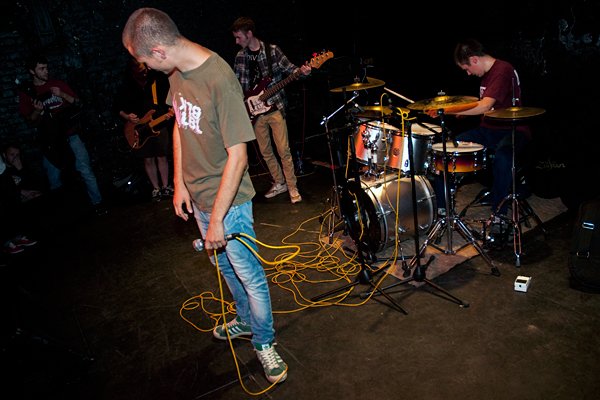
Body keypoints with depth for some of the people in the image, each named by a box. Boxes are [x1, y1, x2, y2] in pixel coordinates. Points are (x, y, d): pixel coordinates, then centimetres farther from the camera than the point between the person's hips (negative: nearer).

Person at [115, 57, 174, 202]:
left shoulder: (157, 80, -4)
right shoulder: (126, 88, -4)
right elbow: (118, 106, 6)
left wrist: (169, 112, -14)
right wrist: (127, 117, -11)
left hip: (159, 125, 0)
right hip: (139, 129, 0)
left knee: (162, 157, 7)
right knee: (148, 160, 7)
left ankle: (165, 186, 21)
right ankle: (156, 189, 19)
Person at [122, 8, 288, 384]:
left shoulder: (220, 80, -27)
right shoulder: (178, 71, -2)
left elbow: (237, 157, -25)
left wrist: (217, 219, -21)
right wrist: (179, 183, 8)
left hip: (228, 200, -8)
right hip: (196, 195, 8)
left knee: (249, 275, 8)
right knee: (225, 265, 24)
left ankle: (264, 342, 30)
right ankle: (246, 320, 47)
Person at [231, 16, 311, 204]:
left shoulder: (272, 50, -5)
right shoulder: (240, 56, 7)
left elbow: (288, 68, -5)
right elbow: (237, 83, 13)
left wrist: (301, 71, -25)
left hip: (275, 108, -4)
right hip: (255, 111, 5)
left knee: (284, 150, -5)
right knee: (265, 151, 11)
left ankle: (292, 187, 7)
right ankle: (279, 183, 27)